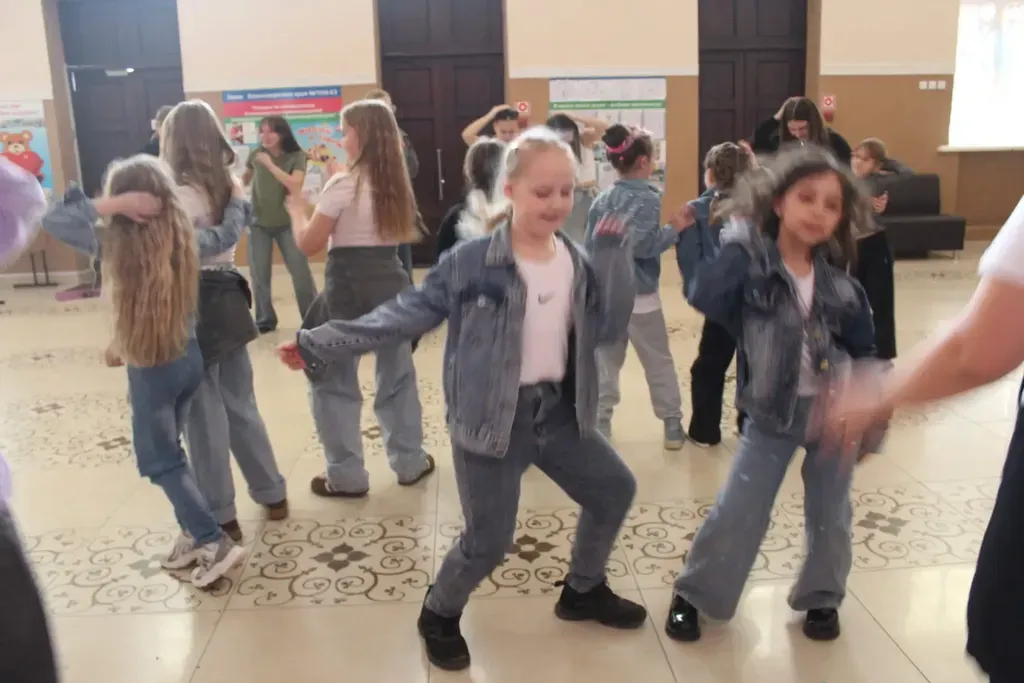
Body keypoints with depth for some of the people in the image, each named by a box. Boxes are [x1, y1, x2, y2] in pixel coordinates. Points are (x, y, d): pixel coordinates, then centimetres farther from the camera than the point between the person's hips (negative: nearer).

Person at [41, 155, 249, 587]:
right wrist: (236, 199, 31)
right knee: (169, 452, 21)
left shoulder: (116, 245, -17)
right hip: (189, 358, 5)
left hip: (149, 369, -5)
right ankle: (195, 534, 27)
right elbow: (229, 233, 14)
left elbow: (52, 220, -11)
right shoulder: (186, 240, -5)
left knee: (161, 462, 8)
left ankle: (215, 542, 3)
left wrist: (110, 206, -18)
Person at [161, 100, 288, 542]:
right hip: (228, 301, 7)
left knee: (205, 416, 3)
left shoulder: (182, 195, -16)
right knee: (241, 406, 17)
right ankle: (272, 495, 27)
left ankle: (220, 517, 14)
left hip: (197, 308, -7)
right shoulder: (228, 188, 8)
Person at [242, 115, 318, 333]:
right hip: (259, 222, 3)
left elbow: (295, 186, -24)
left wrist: (270, 165, -24)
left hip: (287, 222, -2)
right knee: (259, 275, 3)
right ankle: (264, 320, 15)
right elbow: (244, 180, 18)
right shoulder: (256, 155, 1)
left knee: (301, 272, -3)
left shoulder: (297, 157, -9)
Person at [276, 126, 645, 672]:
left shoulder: (577, 262, 2)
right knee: (488, 540, 0)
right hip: (492, 418, -6)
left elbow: (609, 329, -4)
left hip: (560, 411, 6)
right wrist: (321, 345, -10)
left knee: (614, 490, 15)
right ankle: (439, 616, 32)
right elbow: (406, 314, -8)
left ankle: (583, 590, 41)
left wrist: (614, 256, -11)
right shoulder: (472, 262, -13)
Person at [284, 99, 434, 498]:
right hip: (390, 282, 6)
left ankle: (346, 476, 12)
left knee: (334, 382, 6)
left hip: (348, 286, -6)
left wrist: (297, 209, 9)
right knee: (397, 376, 16)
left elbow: (309, 244, -10)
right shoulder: (398, 185, 7)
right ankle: (410, 461, 25)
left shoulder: (343, 185, -12)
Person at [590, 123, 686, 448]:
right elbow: (643, 245, -21)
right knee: (659, 362, 10)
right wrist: (674, 229, -9)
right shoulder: (648, 198, -11)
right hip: (639, 296, -5)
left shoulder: (602, 199, 6)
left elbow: (589, 246, 7)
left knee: (605, 362, 12)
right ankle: (673, 426, 18)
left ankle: (599, 424, 15)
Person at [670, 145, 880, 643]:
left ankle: (821, 598, 38)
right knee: (736, 512, 0)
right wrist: (735, 238, -27)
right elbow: (703, 296, -34)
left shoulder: (839, 284, -3)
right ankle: (692, 594, 21)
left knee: (830, 514, 15)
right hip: (772, 411, -3)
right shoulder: (750, 262, -14)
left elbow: (864, 352, 7)